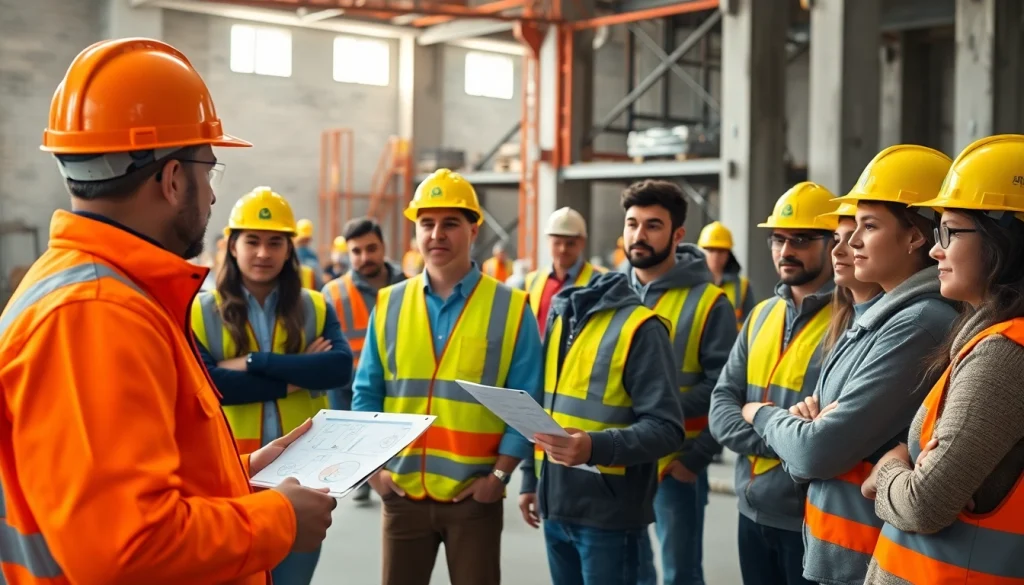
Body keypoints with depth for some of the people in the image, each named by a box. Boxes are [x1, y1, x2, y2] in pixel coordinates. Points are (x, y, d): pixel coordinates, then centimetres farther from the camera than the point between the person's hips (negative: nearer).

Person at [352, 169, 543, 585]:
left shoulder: (510, 308, -4)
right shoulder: (389, 304, 3)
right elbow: (367, 395, 8)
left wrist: (500, 473, -11)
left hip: (476, 495, -2)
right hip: (402, 492, 2)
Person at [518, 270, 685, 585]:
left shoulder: (639, 327, -12)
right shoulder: (559, 316, 10)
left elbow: (666, 428, -16)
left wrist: (596, 448, -29)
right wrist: (531, 478, 15)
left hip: (609, 513, -6)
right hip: (555, 506, 6)